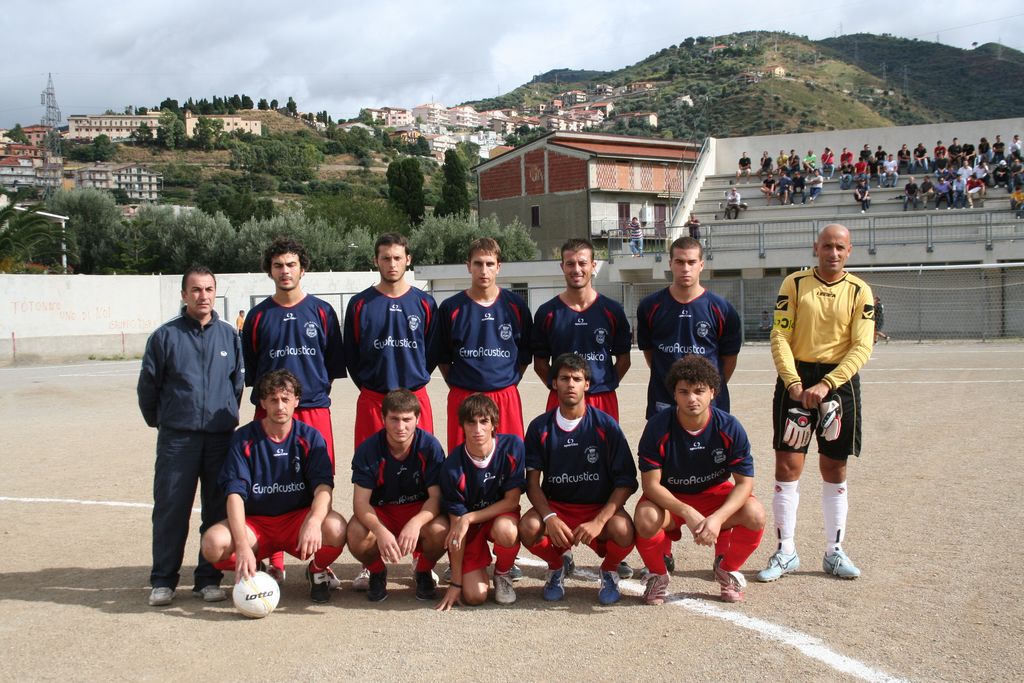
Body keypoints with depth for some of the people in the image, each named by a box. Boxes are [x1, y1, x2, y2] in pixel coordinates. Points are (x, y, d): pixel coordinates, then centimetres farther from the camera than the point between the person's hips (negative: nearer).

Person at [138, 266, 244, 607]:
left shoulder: (229, 334, 5)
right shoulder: (165, 335, -1)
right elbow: (147, 386, 7)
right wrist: (160, 422, 13)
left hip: (221, 437, 2)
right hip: (176, 438, -2)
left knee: (218, 511, 5)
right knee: (170, 509, 1)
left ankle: (209, 578, 15)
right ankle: (163, 581, 12)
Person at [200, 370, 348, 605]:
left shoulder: (310, 437, -2)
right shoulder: (243, 439, -4)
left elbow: (324, 487, -15)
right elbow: (235, 494, -14)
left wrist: (313, 522, -38)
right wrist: (242, 546, -30)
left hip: (298, 518, 0)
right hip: (255, 522, 0)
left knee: (335, 528, -33)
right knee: (213, 542, -30)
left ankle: (318, 570, 3)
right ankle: (253, 571, 5)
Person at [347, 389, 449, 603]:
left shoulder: (430, 446, -17)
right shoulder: (368, 449, -17)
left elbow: (436, 496, -19)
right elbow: (360, 502, -20)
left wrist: (415, 524, -40)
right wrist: (380, 531, -41)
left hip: (420, 511, 0)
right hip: (380, 512, 0)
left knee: (439, 531, -34)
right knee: (357, 535, -32)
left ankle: (423, 571, 3)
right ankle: (377, 572, 5)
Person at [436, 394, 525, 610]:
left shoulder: (512, 446, -19)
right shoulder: (453, 467, -21)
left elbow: (512, 501, -13)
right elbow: (456, 523, -17)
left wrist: (469, 518, -23)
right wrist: (455, 583, -16)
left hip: (501, 516, 1)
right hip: (468, 527, -1)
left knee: (506, 530, -36)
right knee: (474, 596, -18)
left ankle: (503, 574, -3)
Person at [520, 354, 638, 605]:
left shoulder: (606, 425, -6)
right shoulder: (540, 427, -2)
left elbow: (626, 481, -8)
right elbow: (532, 482, -3)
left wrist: (599, 521, -21)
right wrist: (550, 518, -22)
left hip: (600, 507, -1)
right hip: (556, 507, 1)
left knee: (623, 530, -33)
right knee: (528, 528, -31)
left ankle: (609, 570, 5)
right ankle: (556, 566, 6)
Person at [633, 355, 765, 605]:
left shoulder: (729, 427, -18)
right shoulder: (658, 427, -21)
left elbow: (744, 483, -15)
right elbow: (651, 484, -20)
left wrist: (717, 518, -33)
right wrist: (687, 513, -35)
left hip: (716, 494, 1)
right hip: (668, 498, -1)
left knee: (755, 514, -28)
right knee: (646, 518, -35)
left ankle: (727, 568, 4)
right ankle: (658, 575, -1)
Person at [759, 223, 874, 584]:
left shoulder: (859, 291, 1)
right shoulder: (794, 284, 1)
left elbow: (862, 347, -7)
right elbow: (780, 338, -4)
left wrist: (825, 385, -19)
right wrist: (793, 382, -16)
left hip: (839, 381, 1)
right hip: (796, 379, -1)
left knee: (835, 469, 7)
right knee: (788, 465, -3)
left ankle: (834, 551, 18)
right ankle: (785, 552, 6)